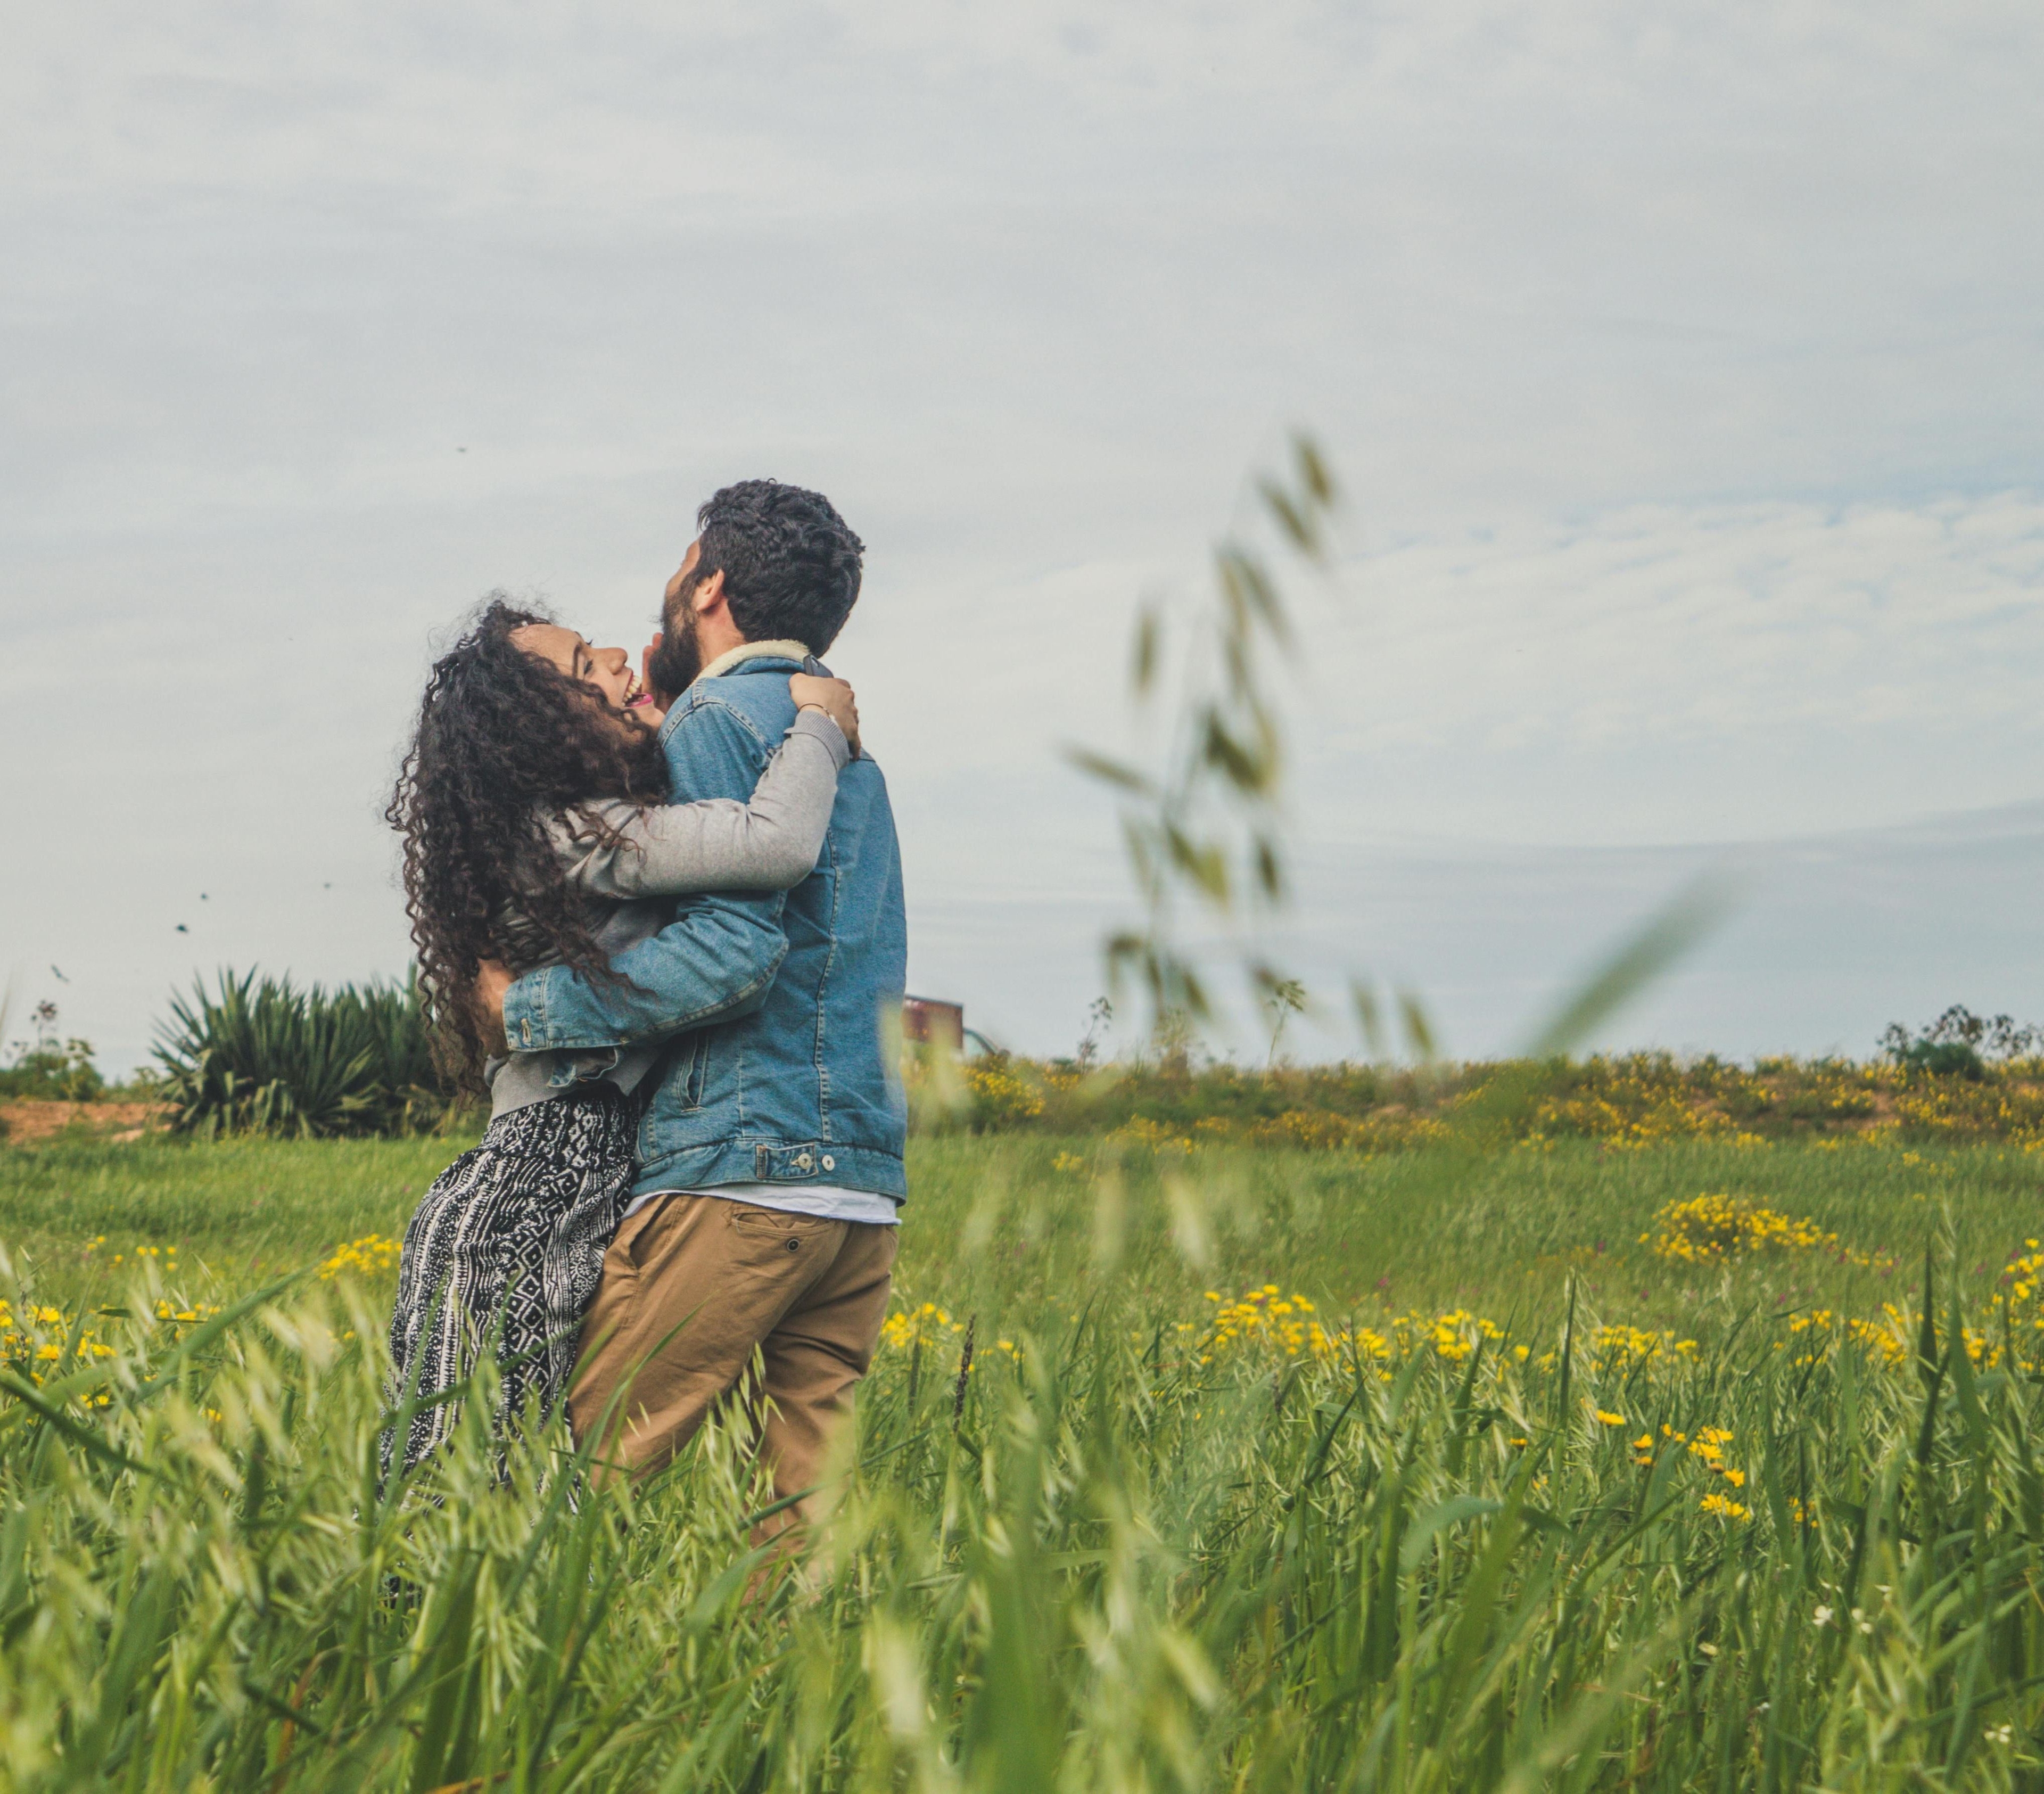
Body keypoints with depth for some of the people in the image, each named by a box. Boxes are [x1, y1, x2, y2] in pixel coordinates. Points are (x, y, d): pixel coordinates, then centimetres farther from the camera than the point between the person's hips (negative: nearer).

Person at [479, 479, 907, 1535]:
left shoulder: (718, 718, -5)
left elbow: (734, 949, -17)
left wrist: (530, 1007, -9)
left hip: (739, 1172, -8)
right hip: (867, 1194, 9)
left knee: (577, 1476, -5)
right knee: (814, 1503, 6)